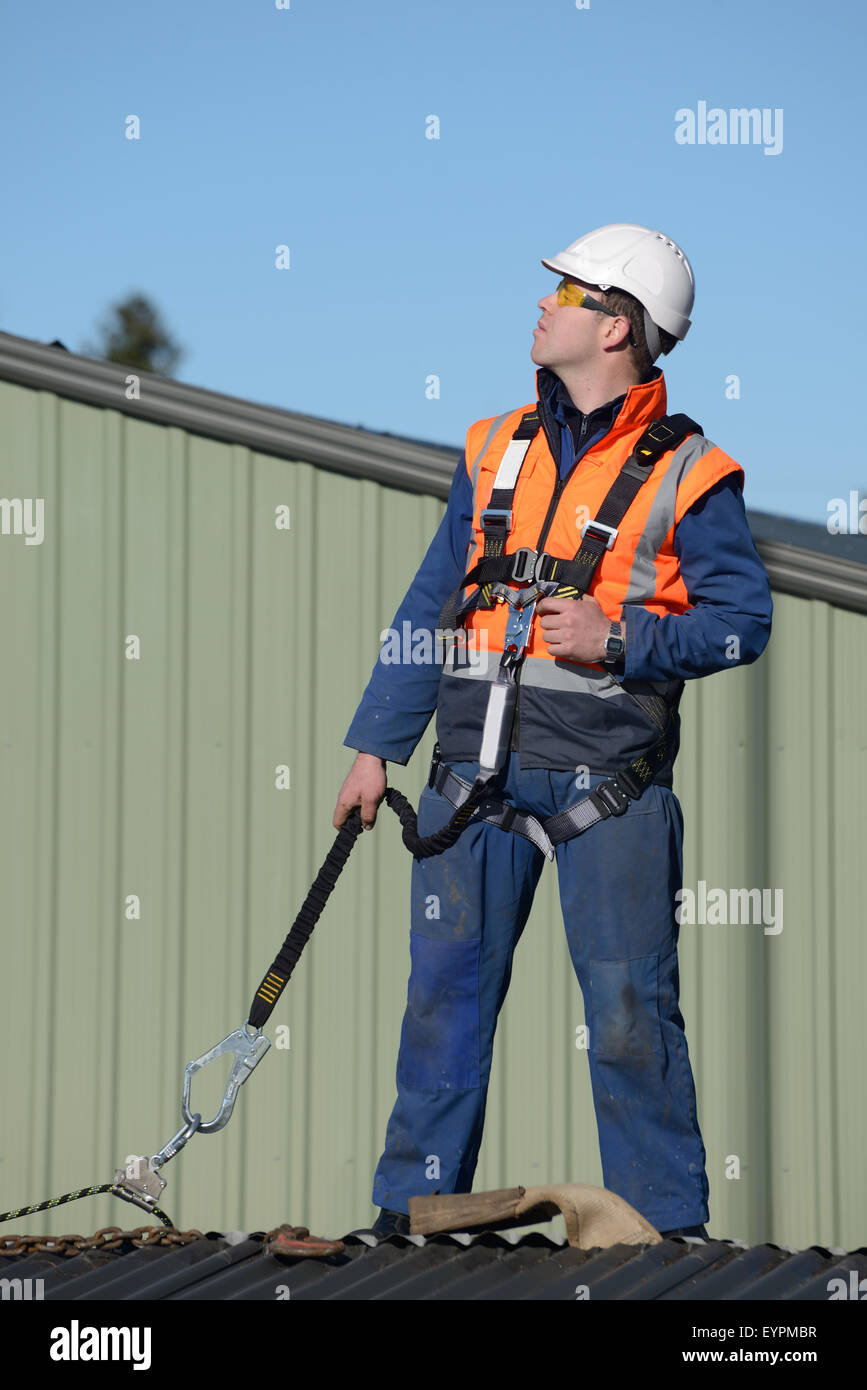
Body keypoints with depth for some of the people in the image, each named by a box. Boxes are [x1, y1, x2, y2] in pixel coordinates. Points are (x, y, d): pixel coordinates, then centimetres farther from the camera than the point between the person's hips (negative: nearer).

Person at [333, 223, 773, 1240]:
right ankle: (411, 1212, 14)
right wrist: (376, 746, 13)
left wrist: (617, 639, -16)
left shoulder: (685, 474, -1)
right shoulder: (496, 448, 15)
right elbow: (431, 605, 17)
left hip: (607, 784, -5)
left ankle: (665, 1226, 6)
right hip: (478, 772, 5)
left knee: (630, 1012, -3)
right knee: (445, 995, 6)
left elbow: (744, 619, -4)